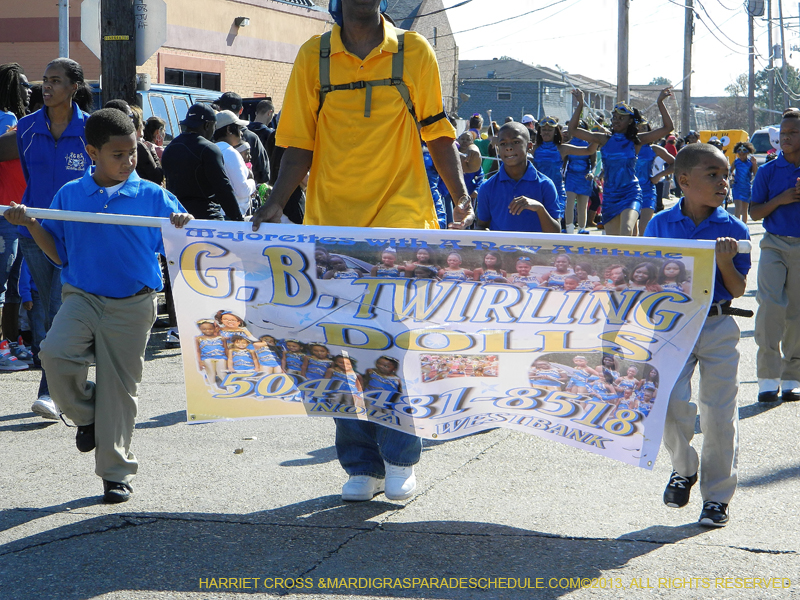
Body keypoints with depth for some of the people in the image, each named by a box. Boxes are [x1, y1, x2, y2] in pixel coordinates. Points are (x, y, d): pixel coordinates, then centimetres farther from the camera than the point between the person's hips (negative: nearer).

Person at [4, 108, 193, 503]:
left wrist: (182, 227, -19)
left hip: (133, 306, -1)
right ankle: (87, 415, 7)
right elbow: (59, 255, 8)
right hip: (83, 296, 1)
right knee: (55, 354, -24)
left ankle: (116, 473, 16)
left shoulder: (153, 197, -1)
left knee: (119, 385, 2)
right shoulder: (69, 196, 4)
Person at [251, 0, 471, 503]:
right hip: (333, 225, 1)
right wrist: (277, 204, -8)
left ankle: (401, 458, 8)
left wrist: (461, 195, -5)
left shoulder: (415, 52, 4)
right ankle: (361, 466, 13)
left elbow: (437, 134, 8)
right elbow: (299, 142, 5)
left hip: (402, 224, -1)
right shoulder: (313, 56, 5)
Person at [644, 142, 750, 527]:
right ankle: (684, 469, 17)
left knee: (719, 413, 2)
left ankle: (717, 496, 17)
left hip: (718, 326, 0)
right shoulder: (660, 225, 0)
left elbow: (738, 290, -1)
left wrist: (726, 261, -18)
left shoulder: (733, 230, -2)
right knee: (670, 401, -13)